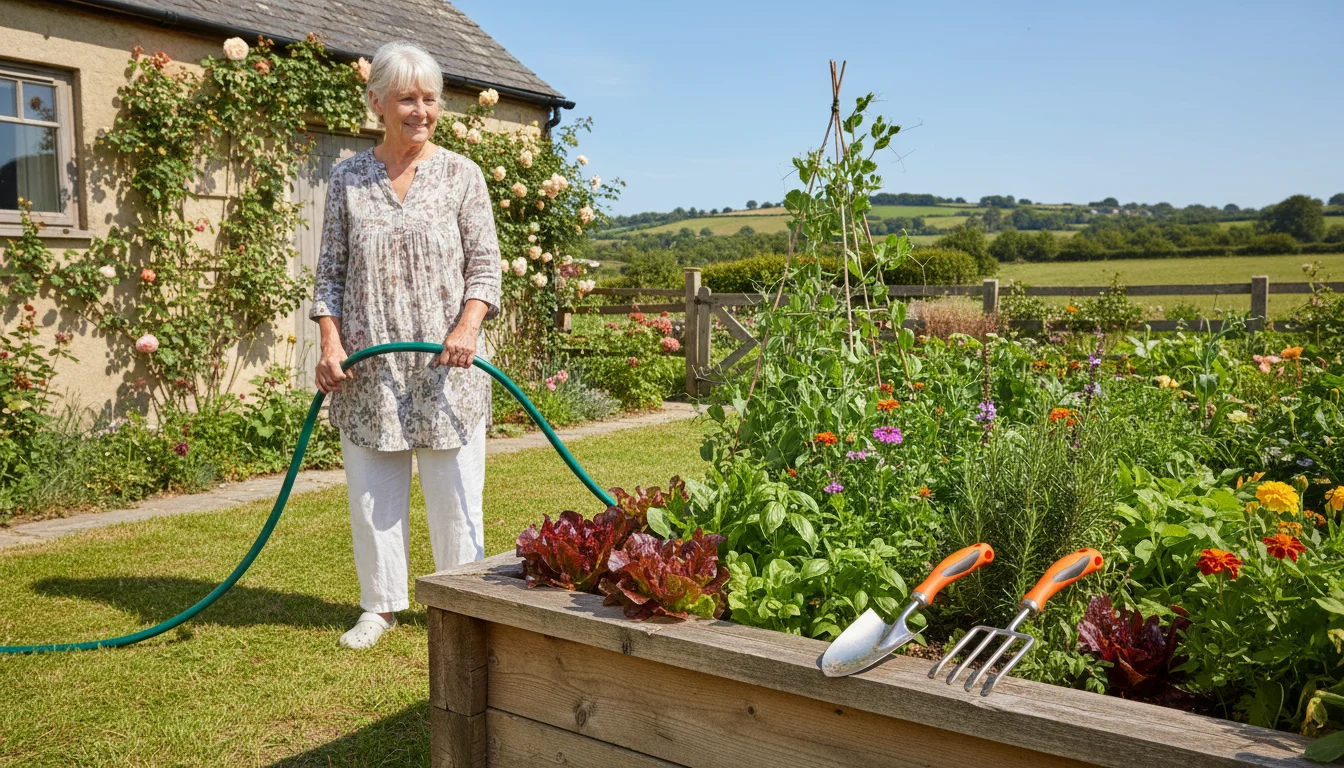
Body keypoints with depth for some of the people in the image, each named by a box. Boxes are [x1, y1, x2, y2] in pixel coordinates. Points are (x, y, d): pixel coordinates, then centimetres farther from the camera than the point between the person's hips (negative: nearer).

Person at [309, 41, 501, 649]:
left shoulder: (462, 176, 3)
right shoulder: (347, 179, 7)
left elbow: (485, 266, 1)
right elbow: (330, 272, 8)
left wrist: (467, 328, -15)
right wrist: (330, 342, -4)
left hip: (444, 368, -2)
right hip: (367, 370, 2)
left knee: (454, 494, 3)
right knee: (371, 492, 9)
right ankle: (381, 604, 24)